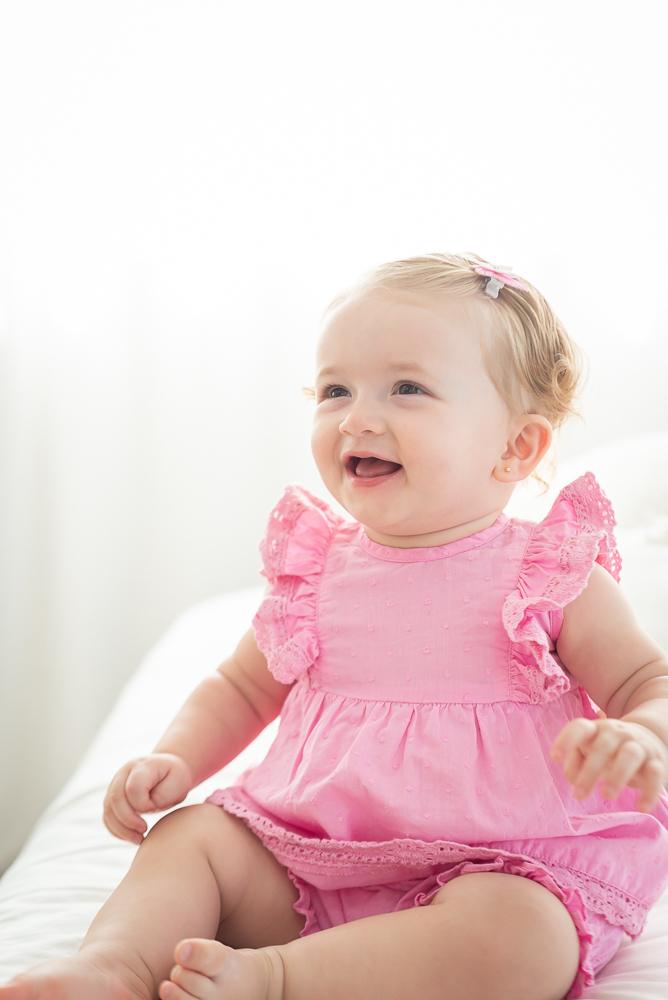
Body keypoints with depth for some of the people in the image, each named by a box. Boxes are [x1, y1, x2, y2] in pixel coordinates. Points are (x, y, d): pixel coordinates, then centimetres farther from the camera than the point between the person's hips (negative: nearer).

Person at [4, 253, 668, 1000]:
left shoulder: (556, 578, -6)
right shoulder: (316, 570, 6)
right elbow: (240, 688, 19)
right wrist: (175, 760, 0)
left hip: (495, 871, -4)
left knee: (517, 936, -34)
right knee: (190, 834, -5)